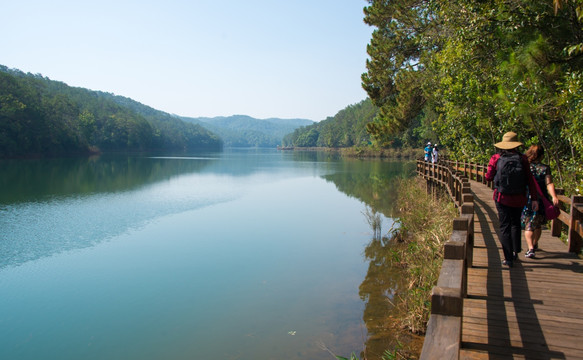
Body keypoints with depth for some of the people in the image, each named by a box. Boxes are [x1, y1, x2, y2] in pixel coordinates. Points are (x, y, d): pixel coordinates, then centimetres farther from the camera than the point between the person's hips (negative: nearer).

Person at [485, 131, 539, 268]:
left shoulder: (496, 158, -6)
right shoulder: (522, 159, -5)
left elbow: (488, 177, -1)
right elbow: (530, 180, -4)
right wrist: (534, 199, 1)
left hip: (502, 198, -1)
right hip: (519, 199, 1)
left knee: (505, 227, 5)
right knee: (516, 224, 23)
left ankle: (509, 259, 3)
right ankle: (516, 252, 28)